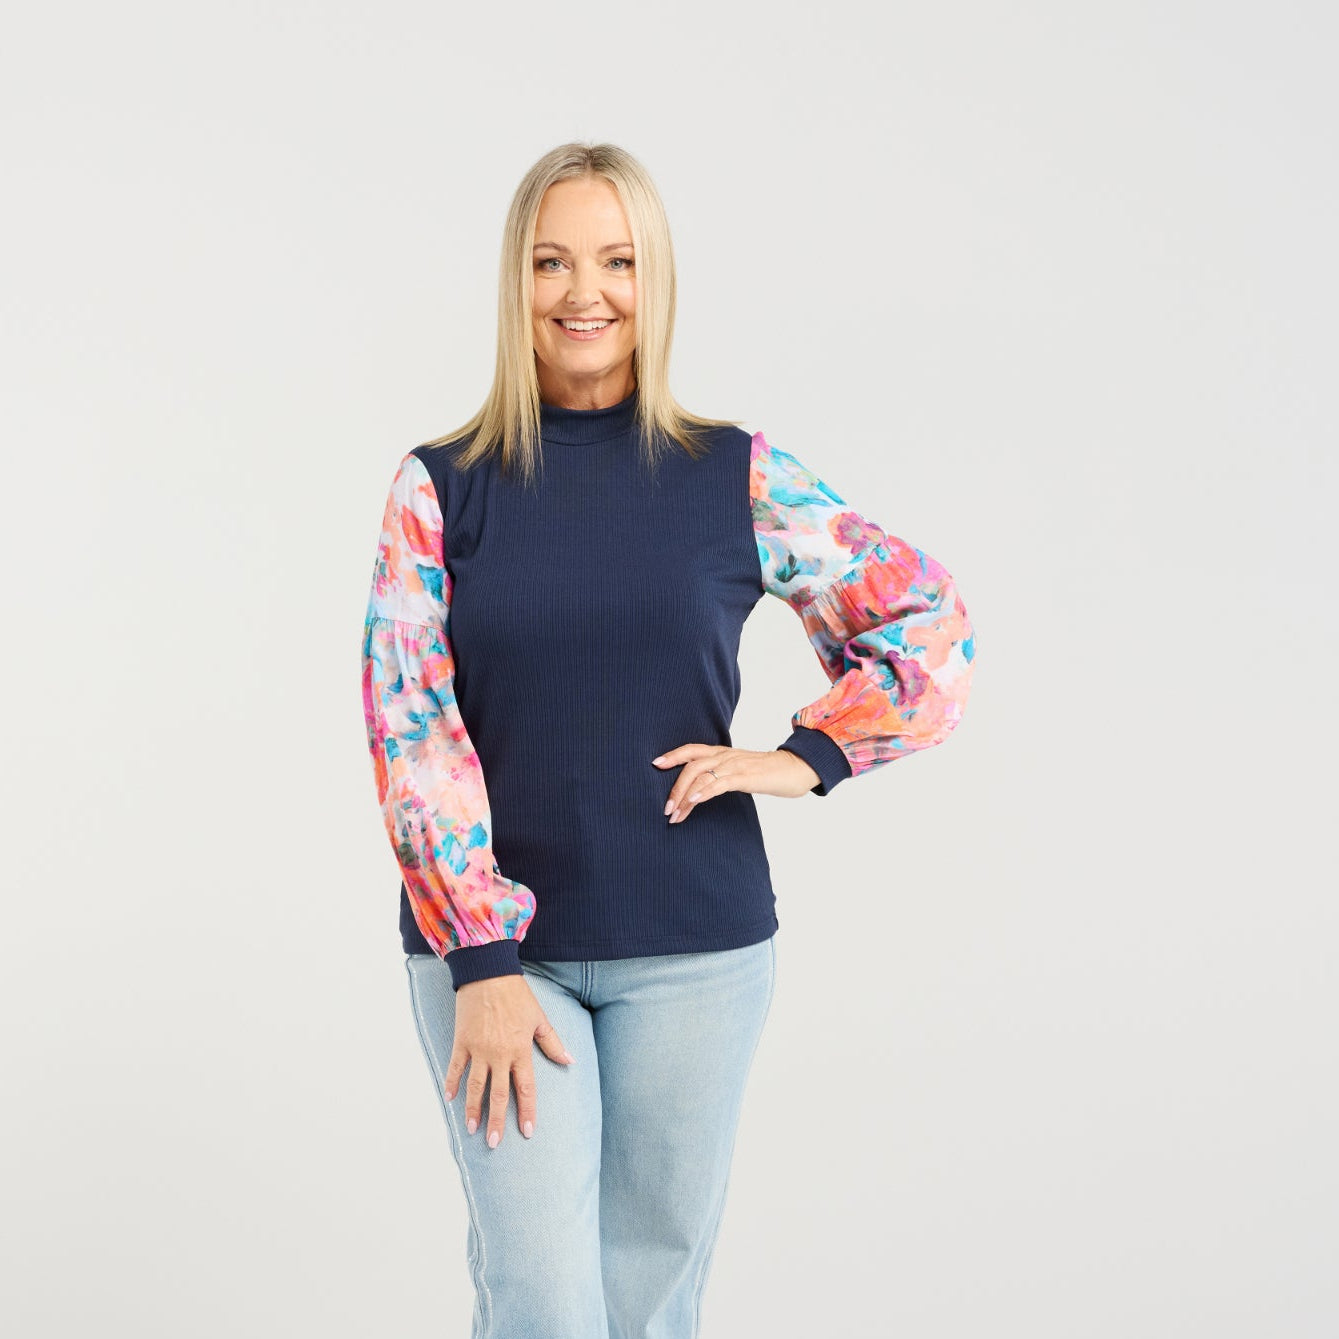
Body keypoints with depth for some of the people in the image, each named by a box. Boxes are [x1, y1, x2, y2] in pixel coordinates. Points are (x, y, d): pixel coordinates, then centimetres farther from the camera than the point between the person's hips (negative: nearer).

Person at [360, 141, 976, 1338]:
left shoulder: (738, 477, 2)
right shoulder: (441, 487, 0)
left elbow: (932, 622, 8)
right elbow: (411, 726, -6)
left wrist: (809, 757, -5)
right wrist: (481, 962, -13)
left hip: (697, 947, 1)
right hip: (489, 943, -1)